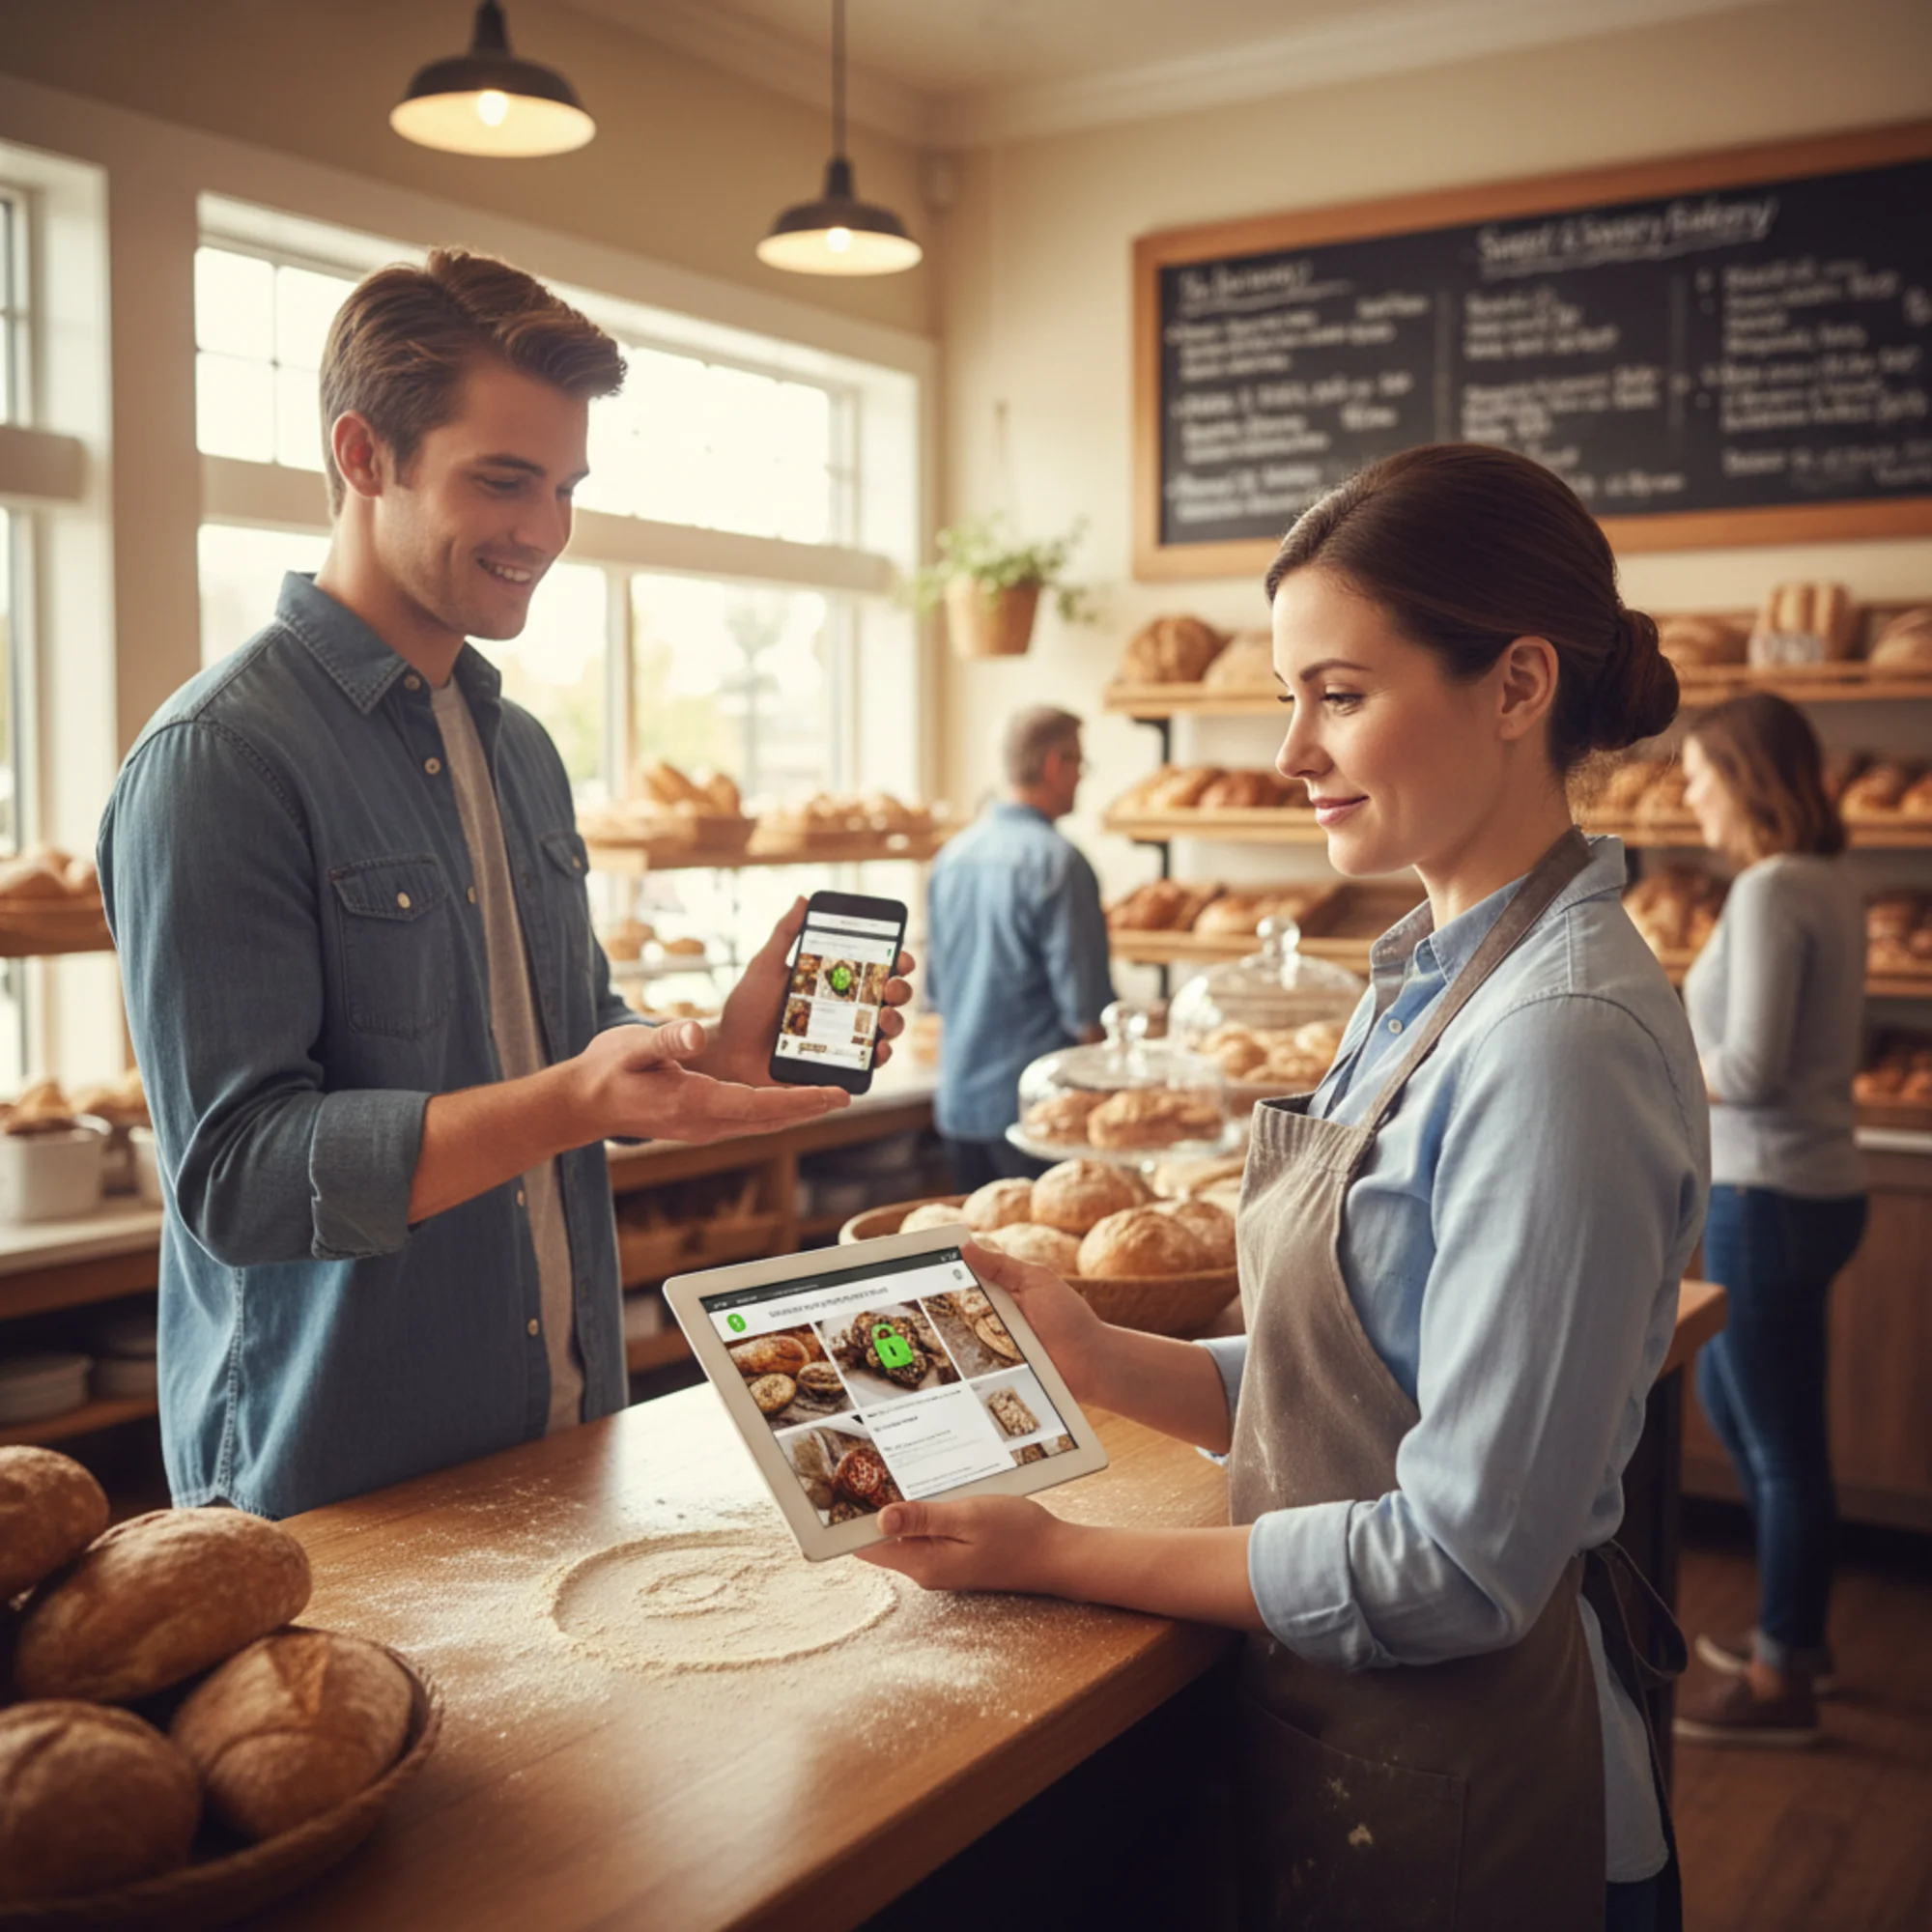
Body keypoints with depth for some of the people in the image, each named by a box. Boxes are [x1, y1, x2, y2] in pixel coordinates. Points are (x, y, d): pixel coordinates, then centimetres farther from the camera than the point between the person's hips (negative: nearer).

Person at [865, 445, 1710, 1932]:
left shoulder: (1566, 1039, -25)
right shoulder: (1432, 977, 4)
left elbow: (1458, 1565, -24)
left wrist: (1060, 1556, -17)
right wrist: (1100, 1358, -6)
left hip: (1449, 1790, -8)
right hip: (1336, 1721, 8)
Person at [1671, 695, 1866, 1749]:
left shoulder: (1771, 891, -19)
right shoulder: (1830, 883, 9)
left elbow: (1752, 1071, -23)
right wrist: (1692, 1027, 11)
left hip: (1772, 1197, -10)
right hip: (1813, 1184, 10)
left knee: (1781, 1443, 4)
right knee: (1727, 1395, 24)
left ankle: (1782, 1682, 20)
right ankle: (1795, 1630, 38)